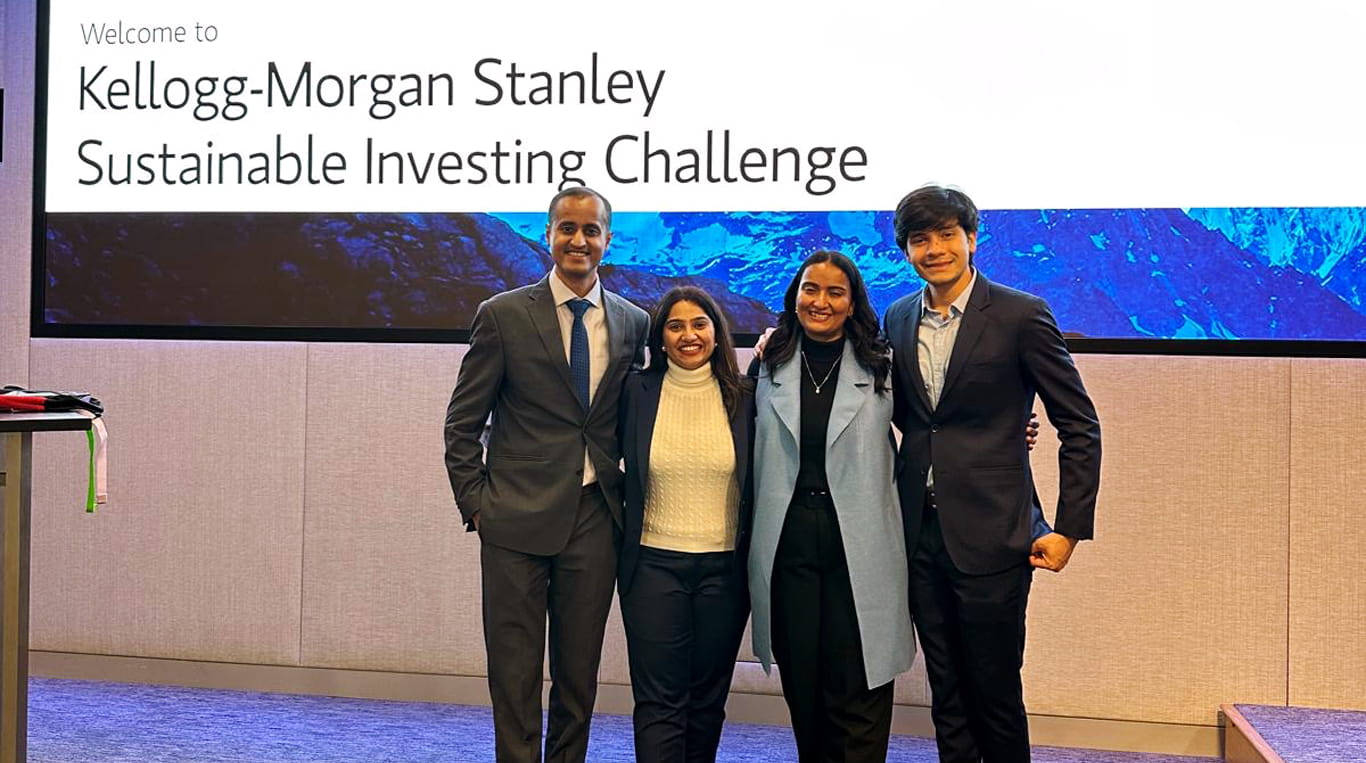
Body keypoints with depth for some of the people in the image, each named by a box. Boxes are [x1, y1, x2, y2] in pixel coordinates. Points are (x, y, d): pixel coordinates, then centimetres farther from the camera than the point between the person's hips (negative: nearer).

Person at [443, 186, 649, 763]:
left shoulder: (633, 323, 7)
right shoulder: (503, 315, -2)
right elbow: (462, 422, 1)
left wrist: (628, 494, 6)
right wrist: (475, 502, -4)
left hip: (594, 519, 3)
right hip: (518, 518, -3)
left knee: (580, 672, 11)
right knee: (514, 672, 2)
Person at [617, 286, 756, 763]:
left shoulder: (744, 396, 1)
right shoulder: (637, 391, 1)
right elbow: (616, 464, 10)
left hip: (725, 567, 1)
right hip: (655, 563, -1)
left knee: (708, 698, 12)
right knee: (659, 701, -3)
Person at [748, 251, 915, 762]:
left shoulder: (881, 366, 1)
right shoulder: (771, 365, 8)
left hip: (859, 543, -2)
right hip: (788, 541, 3)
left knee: (857, 693, -2)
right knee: (801, 688, 10)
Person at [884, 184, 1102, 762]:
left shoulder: (1021, 315, -8)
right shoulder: (899, 318, 8)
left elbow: (1080, 427, -5)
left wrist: (1070, 529, -9)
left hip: (991, 537, -5)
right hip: (921, 534, 5)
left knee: (995, 693, 4)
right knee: (946, 694, 13)